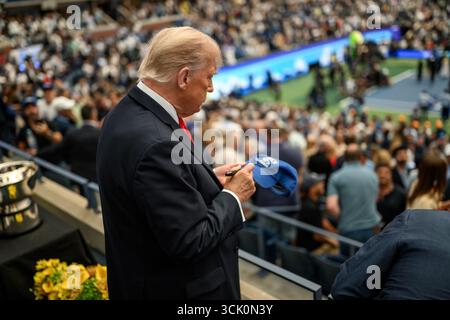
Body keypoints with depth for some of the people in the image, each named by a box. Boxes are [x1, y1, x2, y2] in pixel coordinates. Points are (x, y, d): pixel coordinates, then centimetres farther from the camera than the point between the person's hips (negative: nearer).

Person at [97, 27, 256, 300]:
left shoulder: (127, 113, -3)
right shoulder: (156, 143, -31)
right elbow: (192, 243, -27)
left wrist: (209, 178, 0)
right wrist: (232, 196, -13)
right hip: (176, 288, -8)